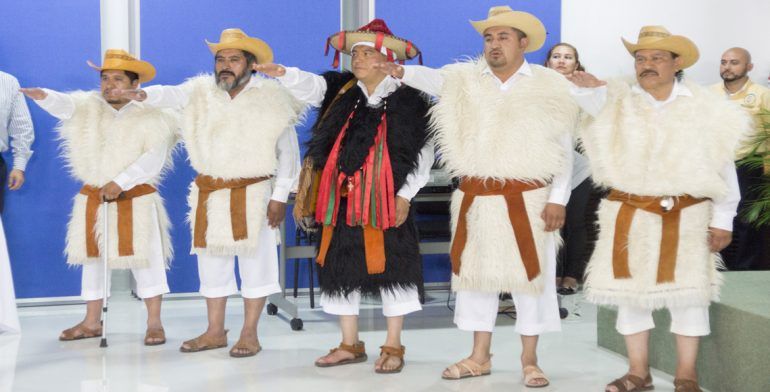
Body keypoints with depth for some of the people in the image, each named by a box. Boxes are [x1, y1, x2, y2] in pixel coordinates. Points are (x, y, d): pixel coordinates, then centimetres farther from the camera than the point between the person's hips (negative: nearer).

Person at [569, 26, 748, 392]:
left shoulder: (704, 107, 1)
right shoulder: (618, 99, 5)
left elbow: (723, 166, 3)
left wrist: (723, 220, 0)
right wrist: (585, 86, -38)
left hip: (686, 216, -1)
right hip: (629, 213, 2)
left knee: (687, 292, 1)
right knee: (630, 290, 5)